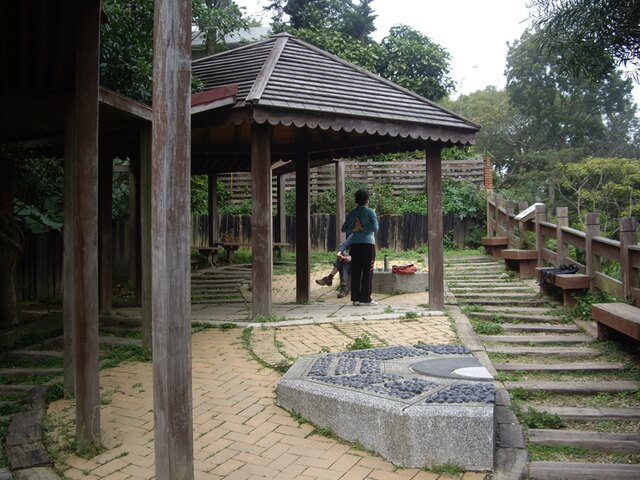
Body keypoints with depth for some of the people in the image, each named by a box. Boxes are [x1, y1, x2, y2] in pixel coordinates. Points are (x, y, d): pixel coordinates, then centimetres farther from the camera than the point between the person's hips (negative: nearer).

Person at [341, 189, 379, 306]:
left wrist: (354, 229, -1)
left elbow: (344, 228, 8)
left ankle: (356, 298, 7)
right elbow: (375, 227, -14)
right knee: (367, 272, -1)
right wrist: (363, 228, -6)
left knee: (355, 272, 6)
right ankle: (365, 298, -1)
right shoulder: (370, 212, -4)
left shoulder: (352, 213, 10)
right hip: (368, 244, -4)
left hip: (355, 245, 5)